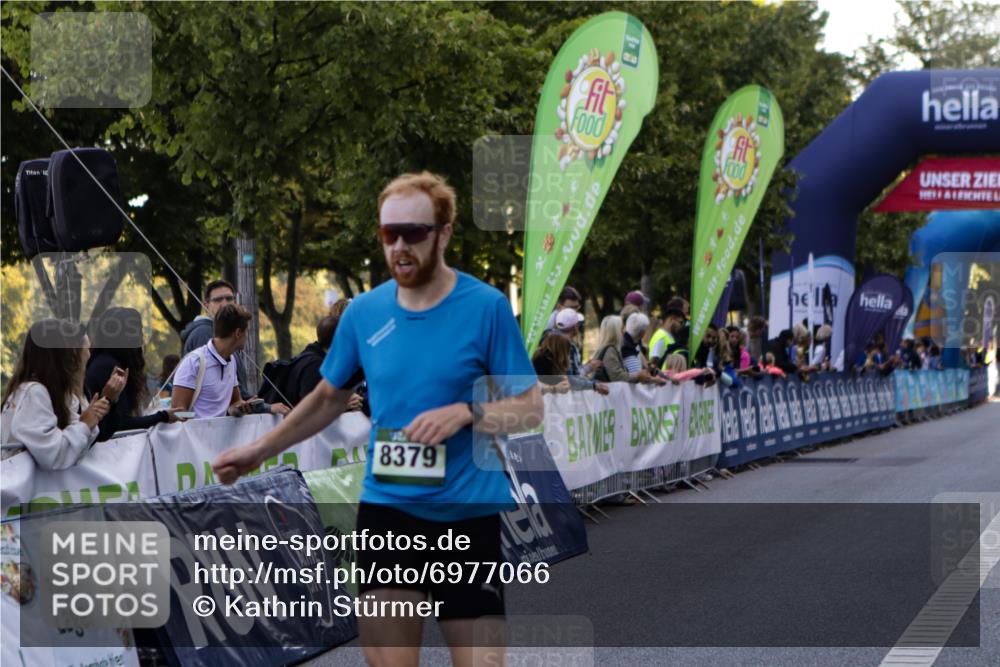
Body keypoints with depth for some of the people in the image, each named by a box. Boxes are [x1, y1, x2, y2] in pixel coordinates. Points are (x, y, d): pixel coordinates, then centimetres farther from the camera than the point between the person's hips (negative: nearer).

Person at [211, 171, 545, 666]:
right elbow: (329, 398, 20)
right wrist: (259, 450, 19)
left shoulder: (487, 307, -6)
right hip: (386, 510, 3)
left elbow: (531, 408, -5)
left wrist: (464, 412, -21)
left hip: (468, 516, -2)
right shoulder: (363, 312, 4)